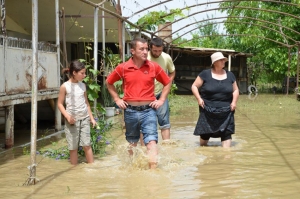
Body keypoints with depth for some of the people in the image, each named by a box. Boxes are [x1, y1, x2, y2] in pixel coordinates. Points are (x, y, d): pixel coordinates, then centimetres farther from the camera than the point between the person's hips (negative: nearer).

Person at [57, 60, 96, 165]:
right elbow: (60, 103, -4)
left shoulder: (83, 85, 7)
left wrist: (91, 118, 11)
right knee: (73, 147, 5)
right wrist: (67, 116, -17)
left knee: (87, 145, 3)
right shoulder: (65, 86, -7)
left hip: (84, 119, 3)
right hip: (72, 120, -3)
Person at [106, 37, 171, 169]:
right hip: (130, 111, 1)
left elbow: (167, 83, 12)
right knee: (132, 142, 17)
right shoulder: (123, 68, -2)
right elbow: (109, 82, 14)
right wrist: (117, 99, 7)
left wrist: (161, 100, 3)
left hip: (148, 110, -1)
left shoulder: (154, 67, -2)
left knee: (151, 141, -11)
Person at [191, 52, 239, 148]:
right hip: (208, 111, -2)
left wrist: (234, 101, 0)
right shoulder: (205, 74, -2)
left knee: (226, 132, -6)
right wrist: (199, 98, -10)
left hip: (226, 111, 2)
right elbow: (194, 86, 3)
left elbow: (235, 90, 17)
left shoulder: (230, 75, 9)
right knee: (205, 133, 7)